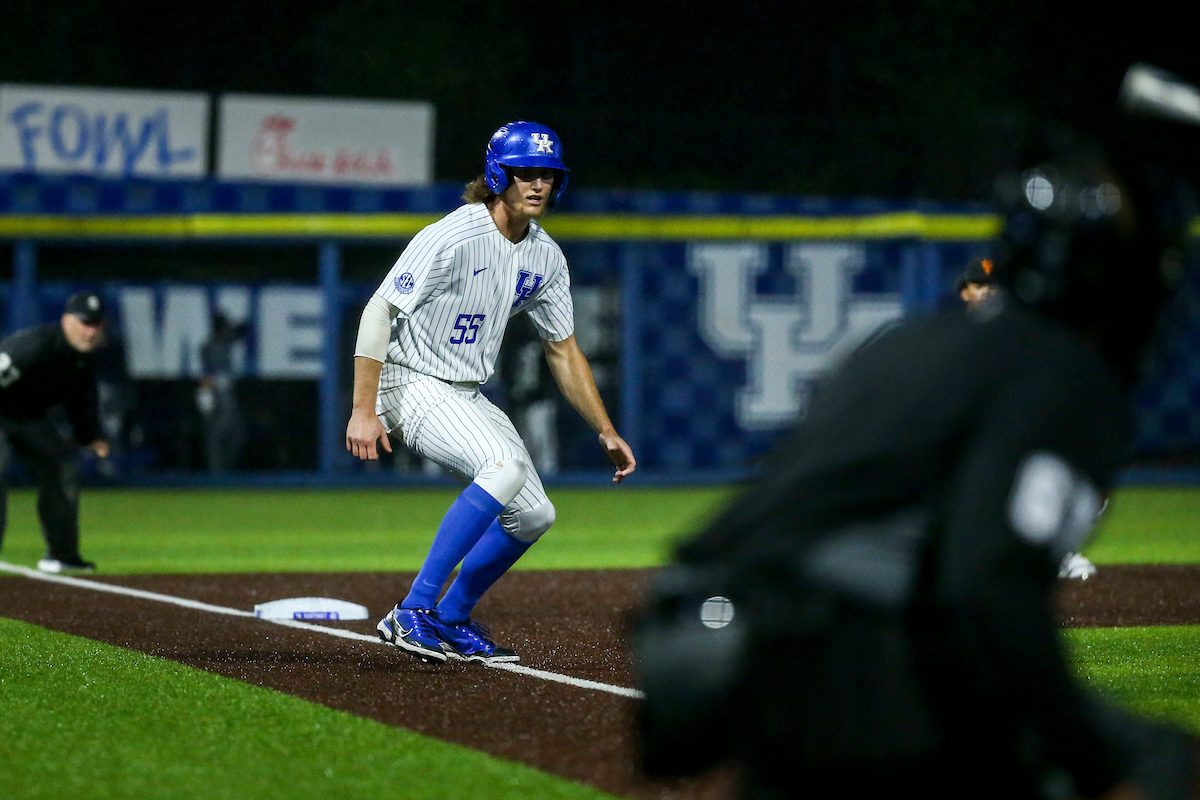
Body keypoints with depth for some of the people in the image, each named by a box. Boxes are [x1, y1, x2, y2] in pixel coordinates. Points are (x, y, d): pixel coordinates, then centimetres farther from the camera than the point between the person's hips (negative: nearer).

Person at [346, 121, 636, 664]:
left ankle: (451, 622, 25)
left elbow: (563, 351, 14)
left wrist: (606, 432, 9)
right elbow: (378, 312, -22)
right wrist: (363, 410, -29)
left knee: (533, 514, 8)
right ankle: (413, 614, -29)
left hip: (469, 396, 9)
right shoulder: (453, 237, -20)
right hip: (413, 385, -9)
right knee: (506, 467, -31)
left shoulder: (546, 258, 4)